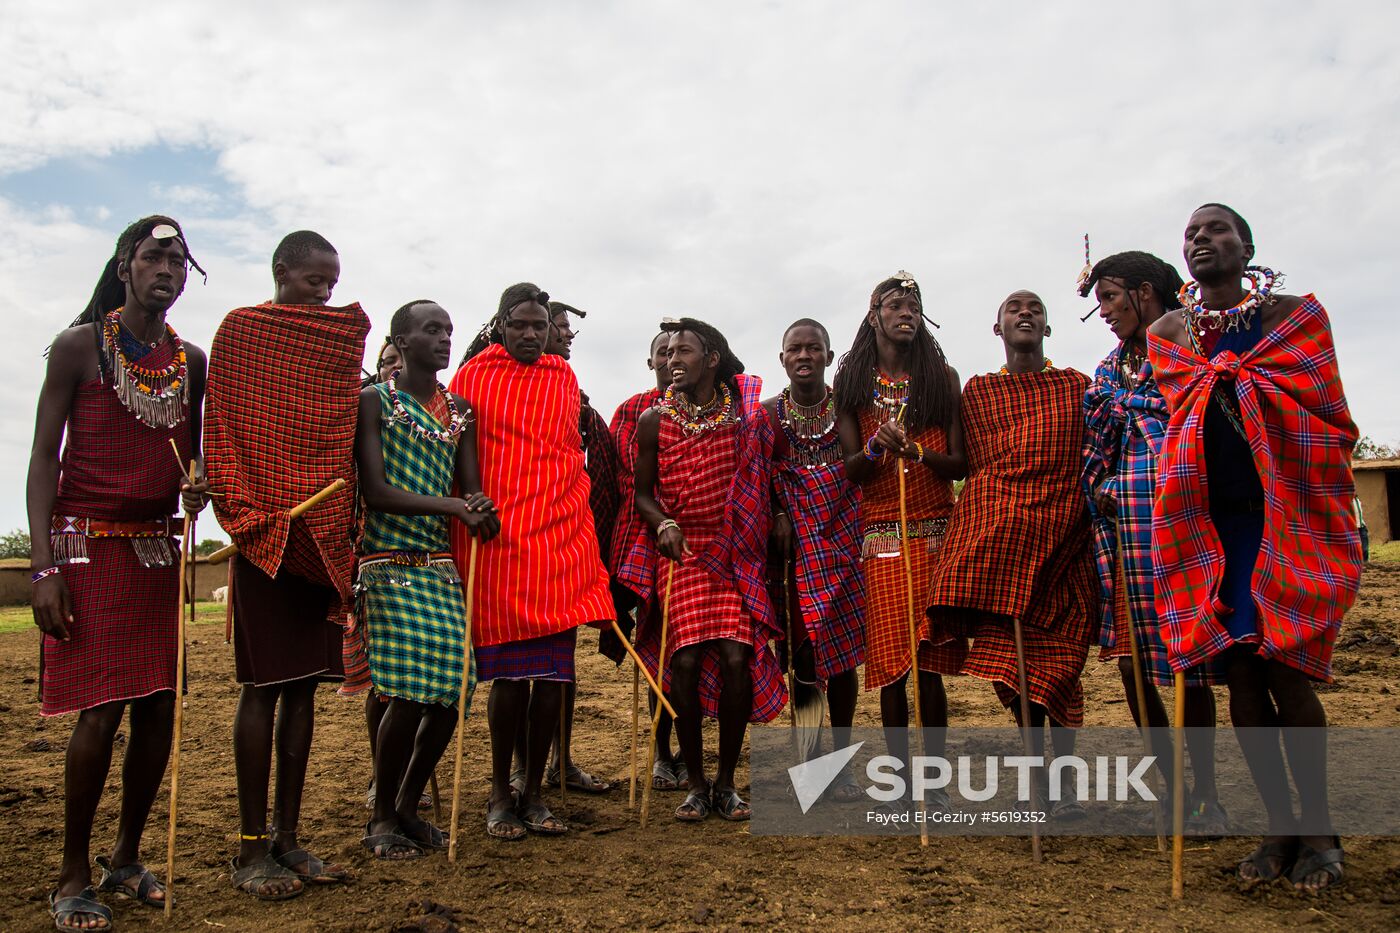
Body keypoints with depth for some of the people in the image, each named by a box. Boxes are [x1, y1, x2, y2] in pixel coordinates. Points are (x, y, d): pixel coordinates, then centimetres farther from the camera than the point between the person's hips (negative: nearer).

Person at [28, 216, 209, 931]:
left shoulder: (190, 360, 11)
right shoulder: (80, 345, -2)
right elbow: (44, 456, -4)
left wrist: (197, 484, -6)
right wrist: (44, 565, -12)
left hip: (158, 549, 5)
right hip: (88, 548, -5)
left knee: (159, 709, 4)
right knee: (100, 712, -9)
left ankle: (125, 859, 22)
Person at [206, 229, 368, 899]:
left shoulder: (342, 340, 17)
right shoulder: (240, 331, 3)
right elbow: (222, 427, -2)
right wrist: (234, 501, -14)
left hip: (323, 534, 5)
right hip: (265, 529, -5)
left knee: (304, 684, 7)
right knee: (264, 684, -3)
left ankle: (286, 838, 15)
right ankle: (251, 849, 6)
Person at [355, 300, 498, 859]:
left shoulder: (459, 413, 15)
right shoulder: (374, 401, 0)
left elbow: (472, 491, 10)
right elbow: (374, 490, -10)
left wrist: (483, 512, -14)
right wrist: (453, 506, -18)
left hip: (441, 563, 5)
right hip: (389, 561, -5)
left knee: (451, 693, -2)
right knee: (408, 693, -12)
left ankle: (408, 806, 21)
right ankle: (383, 818, 10)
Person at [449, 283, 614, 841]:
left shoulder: (565, 380, 15)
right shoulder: (474, 375, 5)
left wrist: (583, 528, 17)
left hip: (560, 534, 3)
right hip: (496, 537, -3)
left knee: (553, 673, 2)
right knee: (509, 673, -4)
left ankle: (534, 793, 16)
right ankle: (500, 793, 15)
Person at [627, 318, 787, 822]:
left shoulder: (745, 413, 3)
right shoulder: (654, 420, 2)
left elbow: (762, 486, 12)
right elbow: (642, 493, 8)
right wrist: (664, 524, -11)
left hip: (734, 553, 0)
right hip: (681, 550, 0)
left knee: (737, 658, -11)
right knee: (685, 659, -11)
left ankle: (726, 781, 8)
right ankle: (696, 783, 7)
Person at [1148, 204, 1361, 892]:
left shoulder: (1296, 314, 6)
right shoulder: (1166, 333, 13)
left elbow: (1328, 421, 2)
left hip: (1283, 521, -2)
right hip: (1207, 524, 2)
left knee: (1285, 670, -6)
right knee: (1239, 672, 2)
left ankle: (1317, 829, 11)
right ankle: (1280, 824, 15)